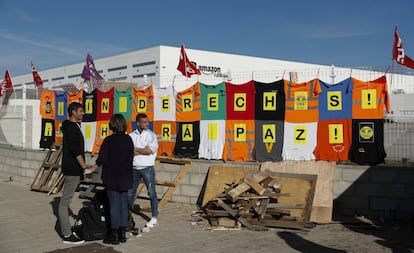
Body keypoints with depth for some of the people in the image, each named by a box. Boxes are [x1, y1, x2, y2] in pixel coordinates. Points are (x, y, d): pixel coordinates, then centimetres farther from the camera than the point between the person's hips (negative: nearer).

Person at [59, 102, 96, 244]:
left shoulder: (73, 126, 18)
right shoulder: (71, 128, -14)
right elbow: (75, 150, -21)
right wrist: (85, 168, -22)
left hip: (72, 169, 11)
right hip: (72, 169, -11)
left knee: (66, 200, 14)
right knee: (65, 200, -7)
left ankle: (66, 230, 22)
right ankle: (67, 235, -5)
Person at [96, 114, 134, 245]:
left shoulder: (109, 140, -14)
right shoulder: (128, 139, 2)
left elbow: (101, 159, -12)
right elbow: (131, 158, 7)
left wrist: (97, 163, 9)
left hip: (112, 177, -5)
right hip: (125, 177, 5)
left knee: (114, 205, 0)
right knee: (123, 204, 10)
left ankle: (114, 235, 5)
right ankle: (122, 233, 16)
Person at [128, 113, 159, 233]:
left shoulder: (151, 135, -1)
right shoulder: (132, 136, 6)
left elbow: (149, 150, -14)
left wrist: (134, 149, -8)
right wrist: (142, 151, -13)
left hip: (147, 168, -3)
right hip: (134, 168, 3)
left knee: (152, 192, -5)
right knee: (130, 193, 10)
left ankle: (154, 218, 1)